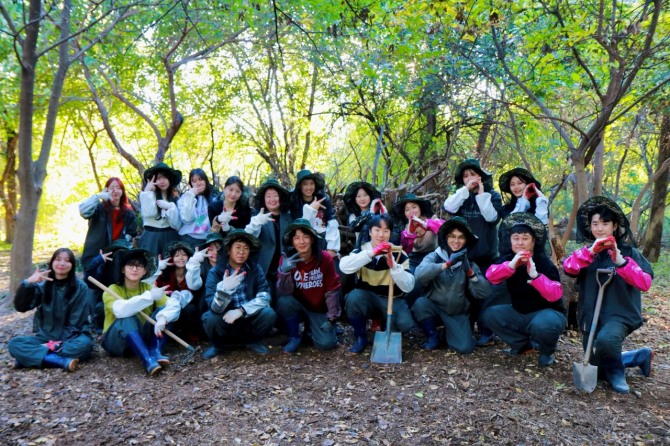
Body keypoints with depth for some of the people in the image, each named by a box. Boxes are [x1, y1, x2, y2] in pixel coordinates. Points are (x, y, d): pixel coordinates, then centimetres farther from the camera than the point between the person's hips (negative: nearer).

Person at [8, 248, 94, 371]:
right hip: (46, 337, 3)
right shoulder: (43, 284, 3)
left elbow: (76, 321, -8)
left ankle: (30, 356, -28)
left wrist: (59, 343, -20)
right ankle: (63, 361, -37)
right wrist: (28, 283, -25)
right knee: (14, 344, -22)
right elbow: (20, 307, -10)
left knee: (85, 343, -34)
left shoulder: (80, 287, -5)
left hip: (71, 337, -3)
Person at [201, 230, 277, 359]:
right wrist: (224, 289, -41)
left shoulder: (256, 269, -5)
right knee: (210, 318, -30)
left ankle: (252, 341, 5)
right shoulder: (215, 272, -11)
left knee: (269, 314, -26)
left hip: (249, 320, 1)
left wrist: (241, 310, -27)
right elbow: (215, 308, -22)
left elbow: (264, 298, -15)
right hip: (225, 322, -1)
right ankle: (217, 345, 3)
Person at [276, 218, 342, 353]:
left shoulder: (325, 257, -15)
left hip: (320, 310, -1)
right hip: (299, 306, 1)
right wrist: (284, 271, -41)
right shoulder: (286, 260, -14)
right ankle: (294, 337, -6)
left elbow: (332, 289, -11)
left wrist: (331, 318, -12)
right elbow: (284, 292, -22)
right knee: (284, 301, -31)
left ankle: (312, 327, 14)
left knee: (326, 343, -21)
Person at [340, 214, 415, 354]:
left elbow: (408, 287, -19)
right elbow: (344, 267, -28)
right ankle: (360, 337, -8)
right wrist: (371, 253, -37)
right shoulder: (362, 251, -5)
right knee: (353, 297, -32)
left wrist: (393, 265, -33)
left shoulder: (399, 254, -8)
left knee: (405, 323, -29)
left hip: (391, 300, 0)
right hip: (368, 298, 1)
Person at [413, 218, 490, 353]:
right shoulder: (434, 257, -6)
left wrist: (470, 271, -26)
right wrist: (447, 264, -35)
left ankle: (449, 331, 16)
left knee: (465, 347, -18)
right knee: (419, 303, -32)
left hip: (457, 312, 1)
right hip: (434, 306, -1)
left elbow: (483, 293, -12)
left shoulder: (469, 263, 0)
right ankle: (433, 336, -4)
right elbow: (419, 274, -29)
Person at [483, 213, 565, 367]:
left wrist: (535, 275, -43)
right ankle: (523, 344, 7)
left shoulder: (544, 262, -17)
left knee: (541, 325, -38)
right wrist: (511, 265, -42)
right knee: (489, 314, -11)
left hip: (547, 313, -5)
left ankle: (547, 352, -2)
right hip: (520, 313, 6)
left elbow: (555, 295, -30)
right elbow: (490, 275, -25)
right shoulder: (508, 259, -4)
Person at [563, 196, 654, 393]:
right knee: (599, 367, 12)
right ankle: (642, 355, 35)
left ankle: (616, 371, -4)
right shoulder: (587, 252, 6)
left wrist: (621, 262, -30)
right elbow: (568, 268, -16)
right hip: (592, 316, 5)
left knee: (605, 340, -37)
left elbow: (645, 282, -16)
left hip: (620, 315, -4)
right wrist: (591, 251, -31)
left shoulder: (629, 252, -1)